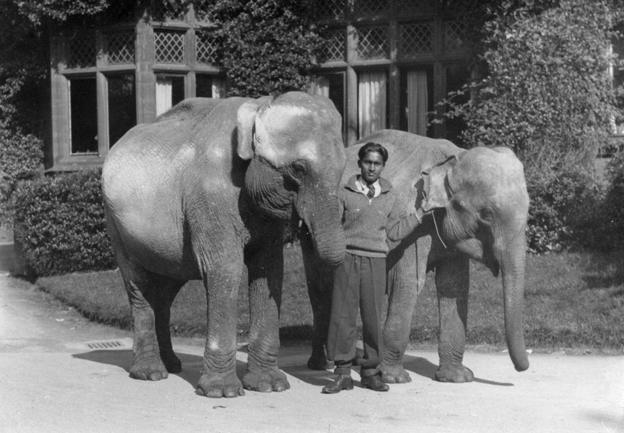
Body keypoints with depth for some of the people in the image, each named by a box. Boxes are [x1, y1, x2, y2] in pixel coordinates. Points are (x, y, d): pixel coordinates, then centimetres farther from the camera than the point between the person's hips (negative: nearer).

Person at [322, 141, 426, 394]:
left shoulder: (389, 198, 12)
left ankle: (370, 371, 12)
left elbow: (396, 232, 13)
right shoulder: (344, 194, 4)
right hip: (348, 259, -2)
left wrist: (419, 213, 9)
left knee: (373, 317, 2)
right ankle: (342, 372, 2)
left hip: (375, 261, 2)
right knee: (342, 316, -4)